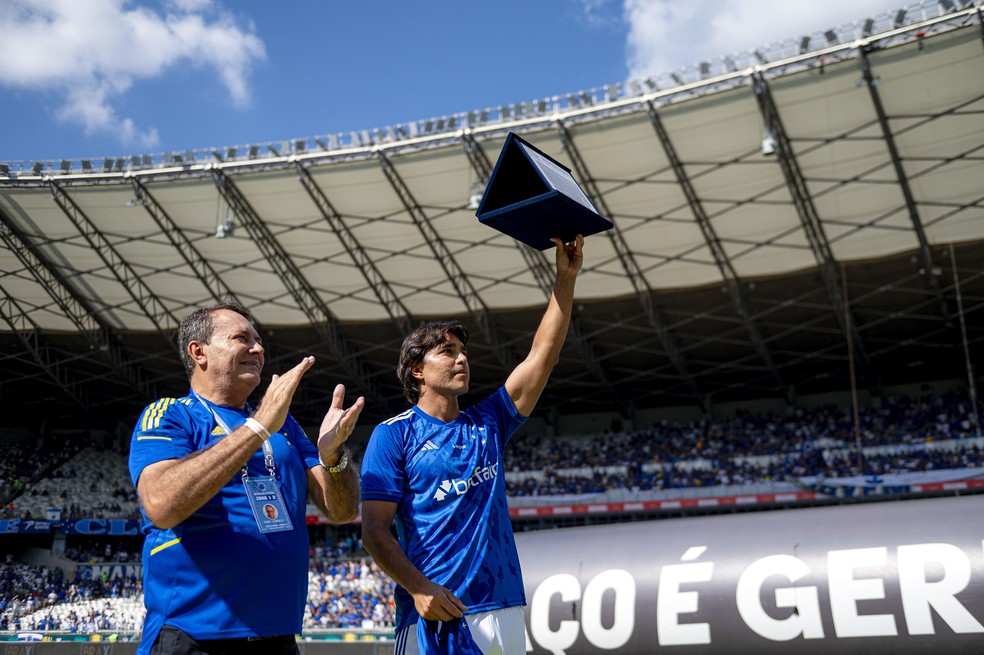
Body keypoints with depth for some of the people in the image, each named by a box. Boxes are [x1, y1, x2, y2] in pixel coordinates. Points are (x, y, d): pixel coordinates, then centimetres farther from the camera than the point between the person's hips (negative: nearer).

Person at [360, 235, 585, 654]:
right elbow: (374, 530, -6)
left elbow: (543, 354, 9)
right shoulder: (393, 435, 0)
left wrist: (566, 277, 2)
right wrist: (418, 587, -19)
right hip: (434, 613, -5)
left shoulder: (487, 424, 14)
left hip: (503, 607, 5)